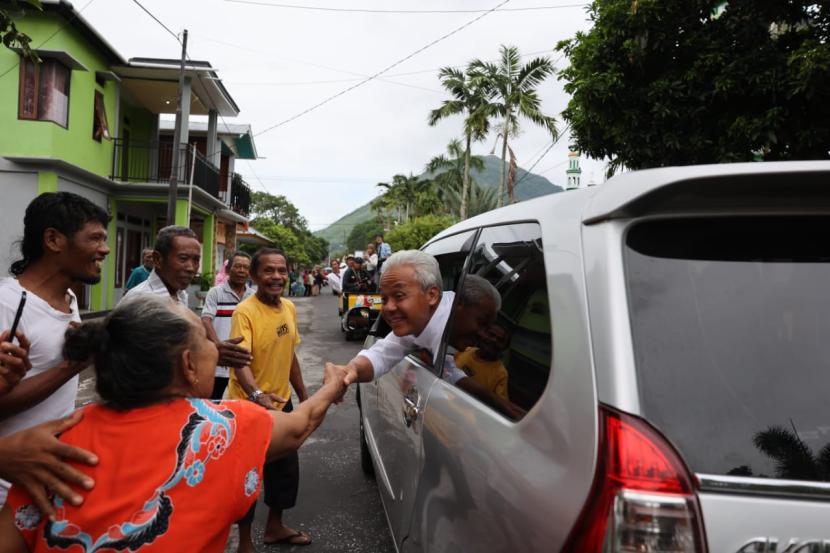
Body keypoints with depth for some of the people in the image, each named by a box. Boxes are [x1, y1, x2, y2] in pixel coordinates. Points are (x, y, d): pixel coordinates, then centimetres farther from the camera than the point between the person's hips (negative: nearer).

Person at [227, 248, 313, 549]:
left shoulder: (289, 308, 3)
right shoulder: (245, 311, -20)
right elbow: (240, 361, -31)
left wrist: (303, 395, 16)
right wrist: (256, 394, -47)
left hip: (281, 403, 7)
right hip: (249, 407, -7)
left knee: (287, 467, 19)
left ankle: (275, 527, 41)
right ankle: (245, 541, 27)